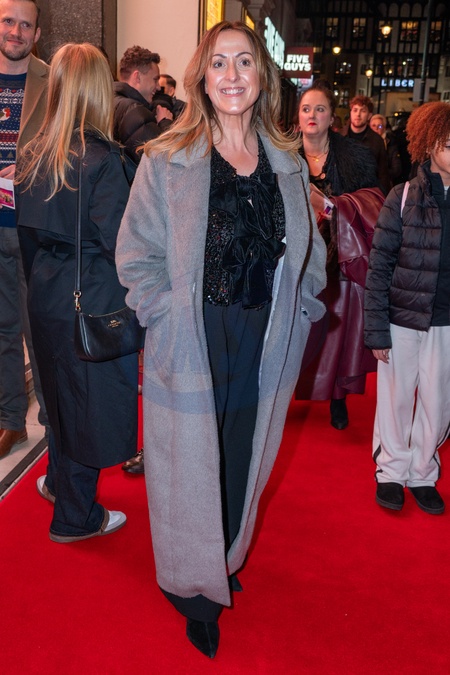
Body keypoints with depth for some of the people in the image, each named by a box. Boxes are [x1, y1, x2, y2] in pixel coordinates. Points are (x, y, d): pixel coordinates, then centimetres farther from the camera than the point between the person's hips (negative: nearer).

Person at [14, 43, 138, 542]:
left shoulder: (33, 155, 3)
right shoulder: (101, 158, -18)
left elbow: (27, 233, 9)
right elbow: (116, 240, -20)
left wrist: (40, 281, 20)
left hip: (46, 293, 7)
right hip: (93, 299, -7)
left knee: (60, 387, 24)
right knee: (90, 399, 7)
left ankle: (59, 480, 45)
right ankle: (75, 516, 22)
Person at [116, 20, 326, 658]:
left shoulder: (288, 164, 5)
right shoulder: (165, 162, -7)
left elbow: (309, 253, 13)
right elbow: (136, 255, -6)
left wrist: (298, 313, 3)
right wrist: (170, 318, -14)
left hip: (265, 353, 4)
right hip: (192, 355, -3)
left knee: (245, 462, 19)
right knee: (191, 470, 10)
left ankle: (229, 559, 46)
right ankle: (195, 589, 34)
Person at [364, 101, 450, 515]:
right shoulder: (404, 197, -6)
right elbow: (379, 266, -5)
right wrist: (377, 329, -8)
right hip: (403, 318, -2)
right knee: (395, 398, 11)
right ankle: (392, 470, 33)